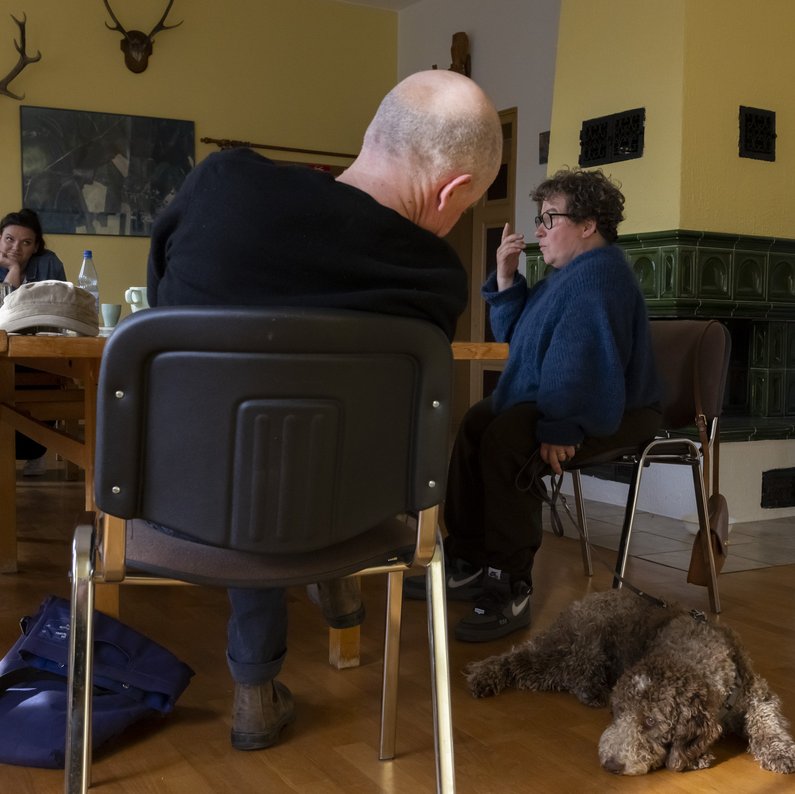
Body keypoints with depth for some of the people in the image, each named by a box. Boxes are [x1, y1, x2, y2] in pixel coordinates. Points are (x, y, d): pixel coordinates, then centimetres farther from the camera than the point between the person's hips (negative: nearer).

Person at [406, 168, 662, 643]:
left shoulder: (599, 277, -18)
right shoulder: (570, 273, 17)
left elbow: (581, 359, -29)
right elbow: (514, 336, 19)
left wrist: (561, 429, -33)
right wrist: (506, 279, 8)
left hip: (611, 414, -12)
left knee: (504, 442, -31)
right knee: (474, 424, 10)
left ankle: (511, 591, -23)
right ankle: (468, 564, 10)